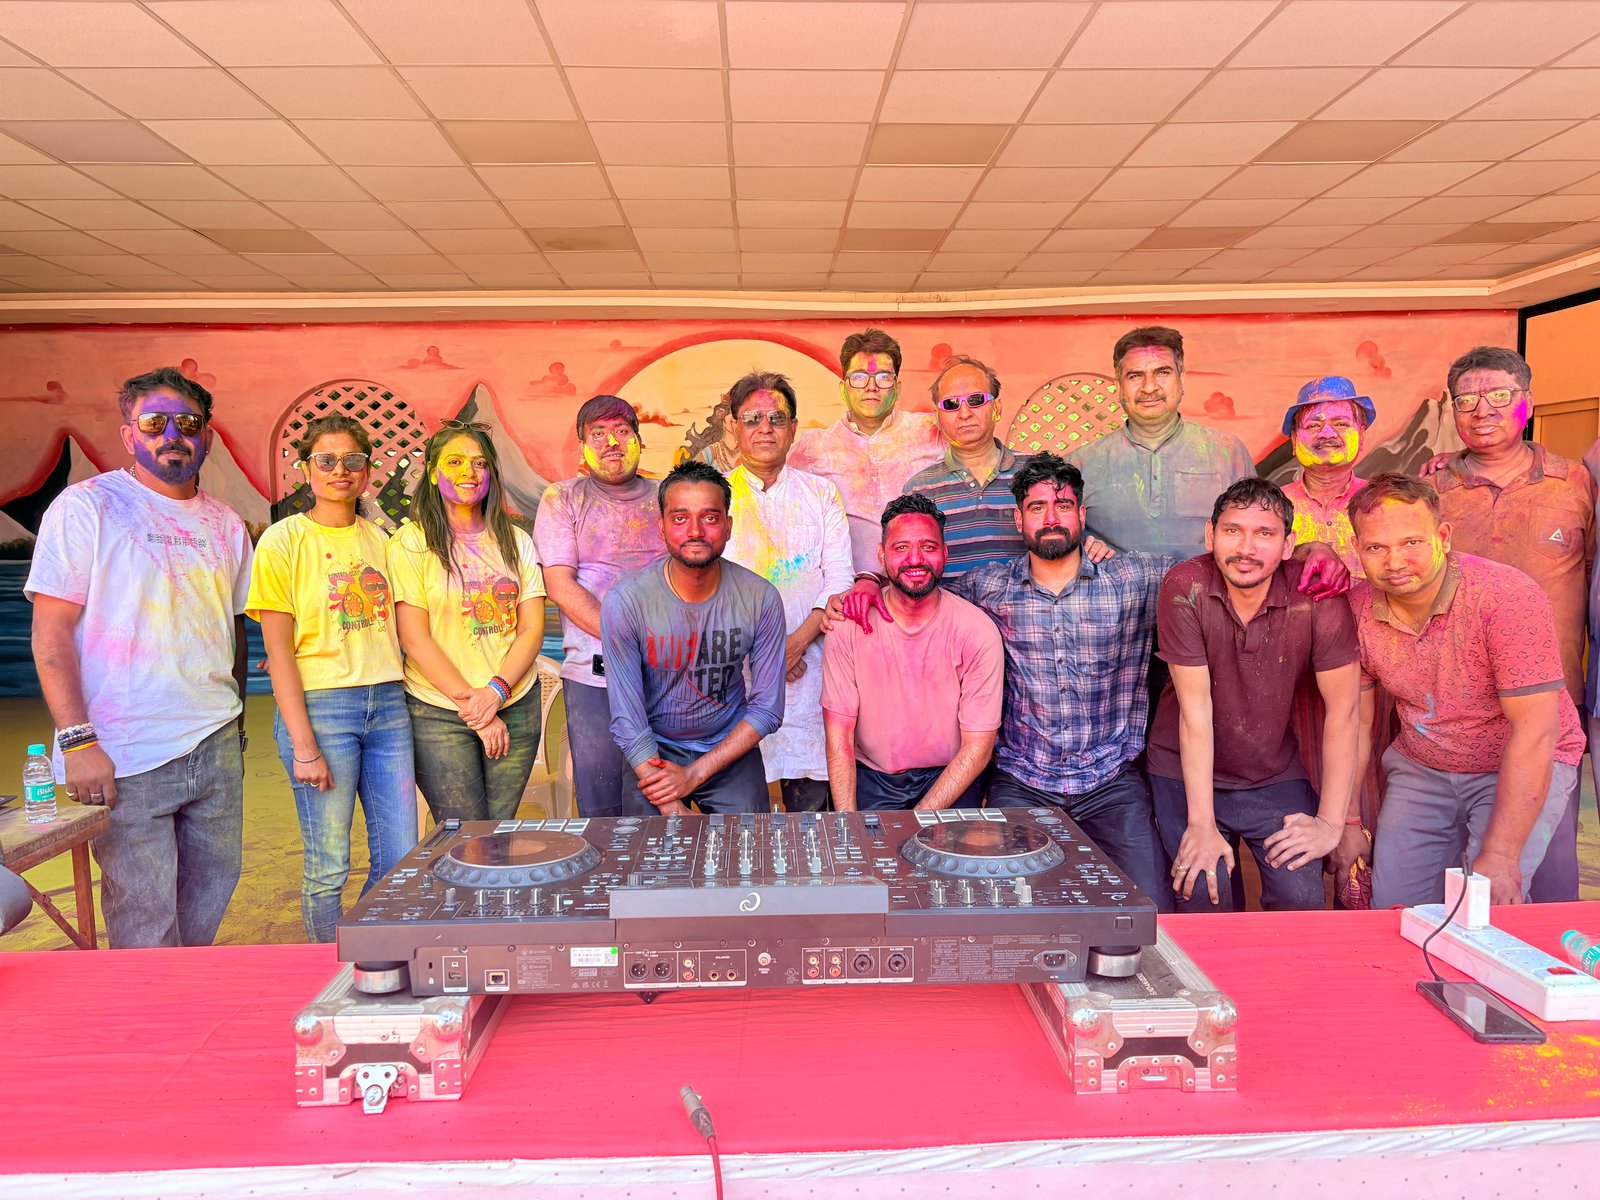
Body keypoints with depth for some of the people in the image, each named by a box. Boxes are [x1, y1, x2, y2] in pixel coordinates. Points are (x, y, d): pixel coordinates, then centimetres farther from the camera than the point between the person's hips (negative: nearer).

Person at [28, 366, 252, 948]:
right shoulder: (86, 507, -4)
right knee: (145, 921, 1)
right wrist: (78, 742, -15)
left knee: (212, 891, 14)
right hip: (125, 759, -5)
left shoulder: (225, 524, 11)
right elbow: (51, 632, -8)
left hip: (217, 748, 5)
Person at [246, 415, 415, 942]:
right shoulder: (282, 541, -2)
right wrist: (303, 745, -11)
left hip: (387, 703, 5)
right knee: (328, 868, 1)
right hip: (321, 705, -5)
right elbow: (278, 650, -6)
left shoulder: (379, 540, 13)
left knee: (401, 860, 6)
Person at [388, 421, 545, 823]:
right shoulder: (411, 542, -1)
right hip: (439, 713, -3)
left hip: (516, 706, 3)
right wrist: (470, 702, -11)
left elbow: (532, 629, 4)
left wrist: (496, 691, -11)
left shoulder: (515, 541, 10)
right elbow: (415, 639, -7)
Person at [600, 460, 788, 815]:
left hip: (730, 749, 1)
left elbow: (767, 710, -6)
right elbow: (627, 720, -14)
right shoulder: (625, 601, -16)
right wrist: (673, 812, -19)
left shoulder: (761, 598, -12)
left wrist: (694, 773, -13)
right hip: (653, 752, -1)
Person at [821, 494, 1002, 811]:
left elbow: (978, 746, -8)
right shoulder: (848, 627, -8)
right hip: (871, 778, 0)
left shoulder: (978, 632, -10)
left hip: (951, 778, 0)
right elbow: (839, 737, -6)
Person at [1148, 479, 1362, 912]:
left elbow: (1343, 709, -10)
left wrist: (1331, 822, -12)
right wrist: (1201, 824, -17)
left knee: (1302, 897, -12)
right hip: (1186, 773, -1)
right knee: (1203, 897, -13)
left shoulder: (1317, 593, -16)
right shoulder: (1184, 588, -18)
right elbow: (1196, 709, -18)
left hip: (1274, 774, 1)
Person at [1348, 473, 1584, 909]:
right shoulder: (1356, 610, -12)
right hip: (1420, 769, 4)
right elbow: (1354, 724, -2)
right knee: (1392, 907, -2)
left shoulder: (1508, 597, -26)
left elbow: (1536, 733, -27)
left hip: (1524, 769, -3)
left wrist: (1501, 856, -29)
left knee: (1488, 906, -20)